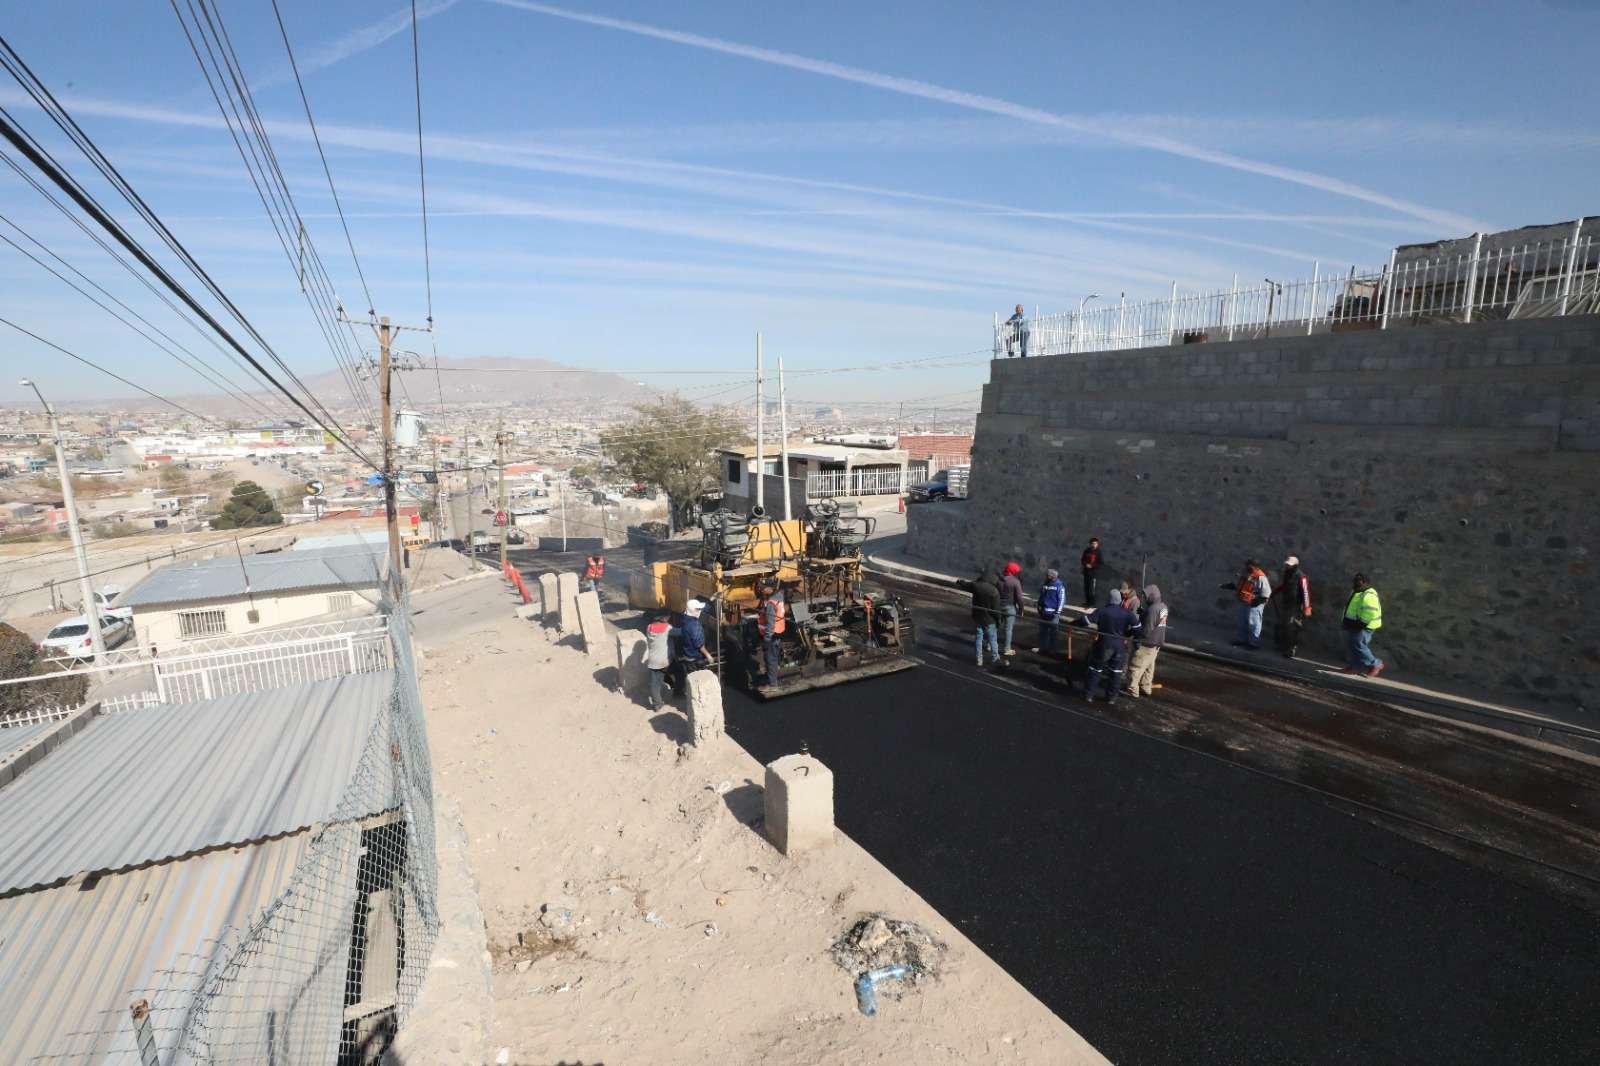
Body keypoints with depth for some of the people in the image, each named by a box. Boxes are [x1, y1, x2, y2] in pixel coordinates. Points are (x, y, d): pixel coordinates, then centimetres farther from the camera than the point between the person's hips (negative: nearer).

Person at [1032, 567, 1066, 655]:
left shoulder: (1059, 586, -11)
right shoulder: (1044, 585, 10)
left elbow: (1062, 600, -13)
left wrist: (1057, 612, -17)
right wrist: (1039, 608, 16)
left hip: (1053, 613, -7)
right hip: (1044, 612, 7)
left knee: (1054, 632, 0)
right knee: (1042, 630, 13)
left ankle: (1052, 649, 8)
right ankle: (1042, 647, 24)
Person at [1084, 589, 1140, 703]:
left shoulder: (1102, 611, -13)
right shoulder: (1128, 613, -6)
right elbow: (1137, 628, -7)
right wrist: (1126, 634, 9)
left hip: (1104, 645, -2)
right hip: (1120, 646, 2)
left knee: (1095, 669, 11)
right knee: (1116, 672, 14)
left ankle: (1088, 694, 16)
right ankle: (1111, 697, 20)